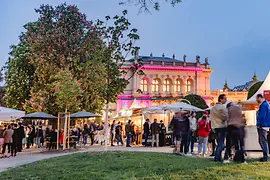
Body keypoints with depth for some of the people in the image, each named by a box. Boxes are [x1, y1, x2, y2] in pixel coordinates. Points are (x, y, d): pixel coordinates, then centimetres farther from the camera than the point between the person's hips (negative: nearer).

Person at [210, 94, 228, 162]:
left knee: (219, 143, 14)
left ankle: (218, 157, 13)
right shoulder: (222, 107, -12)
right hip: (222, 126, -8)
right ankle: (217, 157, -7)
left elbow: (211, 117, 15)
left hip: (215, 126, 8)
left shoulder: (213, 107, 13)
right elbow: (225, 117, -14)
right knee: (221, 143, -4)